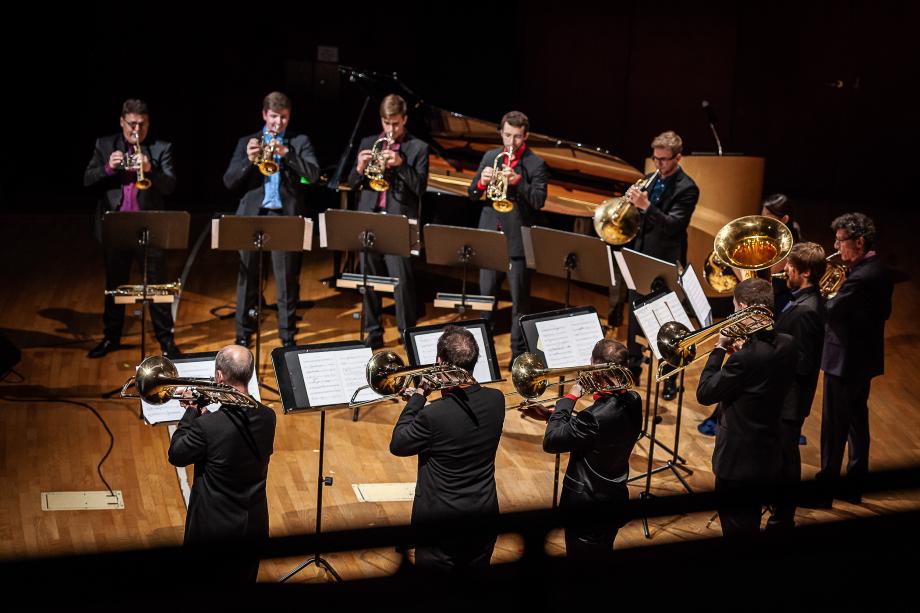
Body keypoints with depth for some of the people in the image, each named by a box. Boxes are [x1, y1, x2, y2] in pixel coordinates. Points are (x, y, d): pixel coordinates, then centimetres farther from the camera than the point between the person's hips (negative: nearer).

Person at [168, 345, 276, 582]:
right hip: (254, 526, 5)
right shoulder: (267, 418, -8)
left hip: (214, 530, -5)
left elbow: (176, 455, -9)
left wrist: (192, 413, -1)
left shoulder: (208, 426, -26)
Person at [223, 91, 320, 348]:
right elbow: (229, 181, 6)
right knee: (247, 280, 4)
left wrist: (286, 153, -17)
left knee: (287, 281, -1)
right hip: (252, 216, 1)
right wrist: (248, 160, -11)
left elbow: (313, 174, -6)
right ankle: (243, 336, 13)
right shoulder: (247, 142, 13)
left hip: (285, 216, -1)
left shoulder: (299, 142, 10)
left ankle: (288, 337, 8)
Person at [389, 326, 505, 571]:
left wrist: (418, 396, -7)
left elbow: (397, 445, -11)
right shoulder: (496, 400, -10)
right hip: (485, 514, 5)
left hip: (441, 521, -5)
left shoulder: (434, 415, -28)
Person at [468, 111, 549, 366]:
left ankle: (519, 353, 8)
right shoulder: (490, 157, 10)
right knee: (485, 297, 12)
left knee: (519, 301, 1)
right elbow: (473, 194, 9)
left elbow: (538, 201, -15)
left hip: (518, 240, -4)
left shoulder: (536, 164, -4)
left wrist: (517, 181, -29)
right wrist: (481, 182, -13)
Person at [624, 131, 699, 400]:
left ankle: (670, 381, 11)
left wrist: (646, 206, -34)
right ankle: (633, 370, 29)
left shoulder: (686, 189, -13)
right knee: (635, 318, 15)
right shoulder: (650, 180, 8)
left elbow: (673, 224, -24)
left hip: (666, 263, -7)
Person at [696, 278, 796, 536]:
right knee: (750, 527, 25)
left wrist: (720, 349, -10)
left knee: (737, 531, 6)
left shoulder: (746, 357, -28)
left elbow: (704, 394, -18)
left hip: (738, 463, -8)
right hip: (768, 457, 8)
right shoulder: (787, 344, -3)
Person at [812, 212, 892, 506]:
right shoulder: (878, 270, 5)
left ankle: (826, 488, 11)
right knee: (856, 421, 18)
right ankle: (854, 485, 28)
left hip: (845, 360, -10)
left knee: (834, 426, 1)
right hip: (864, 358, 10)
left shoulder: (861, 278, -26)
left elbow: (829, 311, -26)